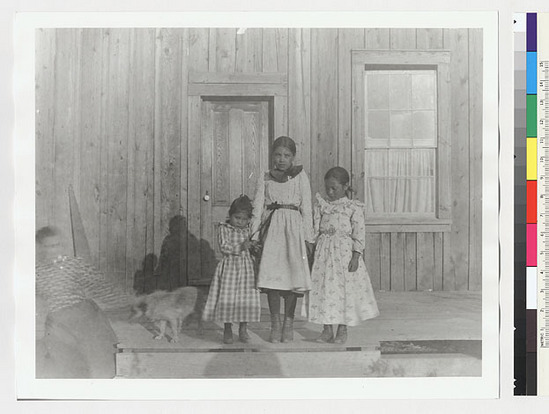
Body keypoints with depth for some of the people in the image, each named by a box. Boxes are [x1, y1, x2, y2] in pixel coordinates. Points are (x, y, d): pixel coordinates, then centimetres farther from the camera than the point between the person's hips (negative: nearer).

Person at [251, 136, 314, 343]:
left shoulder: (300, 176, 7)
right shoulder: (265, 179, 12)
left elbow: (306, 209, 5)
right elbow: (258, 208, 10)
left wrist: (308, 237, 0)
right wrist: (254, 236, 3)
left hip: (293, 227, -1)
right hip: (272, 227, 1)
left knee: (292, 276, -5)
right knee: (271, 275, -6)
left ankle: (288, 324, 8)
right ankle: (275, 325, 5)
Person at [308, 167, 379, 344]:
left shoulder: (354, 207, -2)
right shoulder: (321, 205, 9)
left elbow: (359, 233, -5)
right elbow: (315, 228, 10)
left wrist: (356, 256, -11)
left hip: (344, 252, -3)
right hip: (323, 252, 4)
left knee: (344, 289, 1)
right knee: (323, 289, 3)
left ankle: (342, 330, 13)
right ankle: (327, 329, 14)